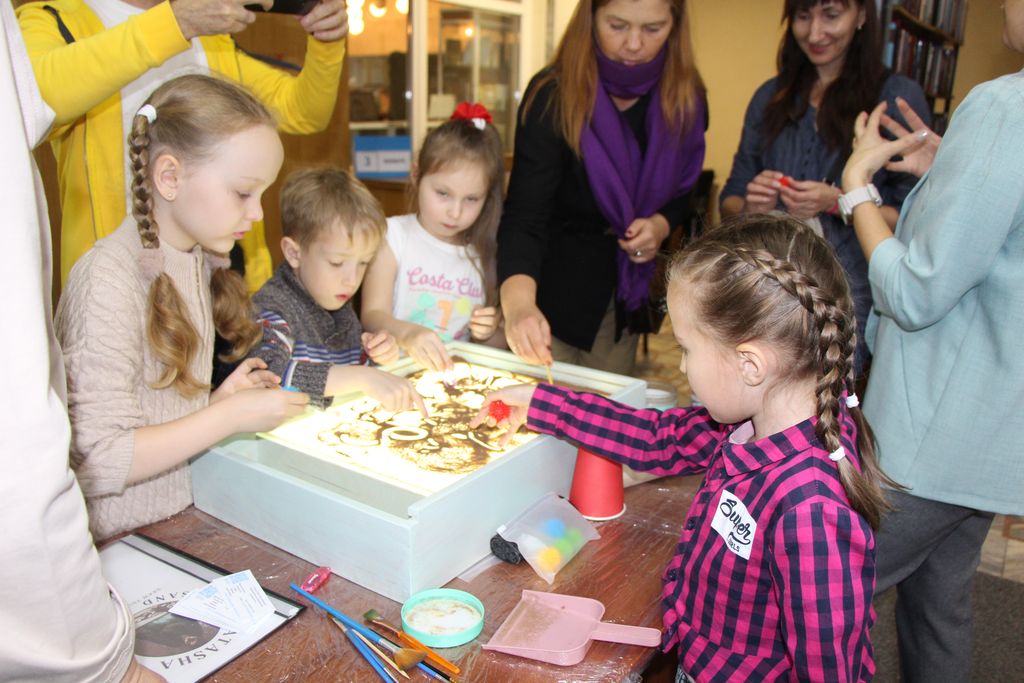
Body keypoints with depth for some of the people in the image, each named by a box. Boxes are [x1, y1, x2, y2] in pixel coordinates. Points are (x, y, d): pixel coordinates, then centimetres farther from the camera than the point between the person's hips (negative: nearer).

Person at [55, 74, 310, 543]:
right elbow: (97, 463, -22)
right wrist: (230, 415, -21)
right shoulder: (109, 279, -20)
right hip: (123, 545, -8)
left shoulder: (199, 260, 7)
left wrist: (218, 401, -1)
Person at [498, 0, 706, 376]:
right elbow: (524, 216, -28)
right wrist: (518, 304, -46)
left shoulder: (685, 96, -5)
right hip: (555, 290, -4)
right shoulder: (552, 95, -19)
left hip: (626, 296, 4)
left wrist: (661, 225, -13)